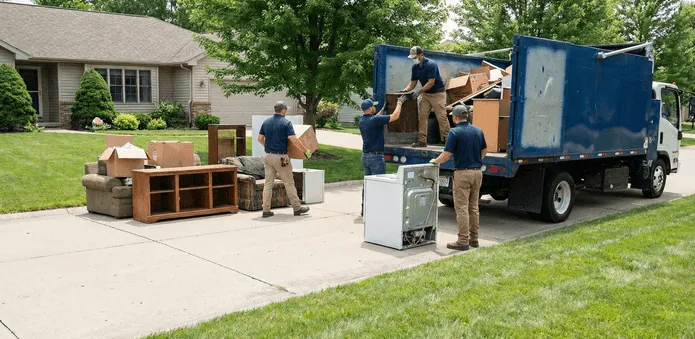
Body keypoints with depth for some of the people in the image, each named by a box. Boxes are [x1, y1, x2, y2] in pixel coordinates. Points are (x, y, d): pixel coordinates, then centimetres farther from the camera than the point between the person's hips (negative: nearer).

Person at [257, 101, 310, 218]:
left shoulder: (266, 122, 7)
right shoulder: (286, 123, -10)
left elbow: (260, 139, 11)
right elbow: (293, 139, -19)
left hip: (268, 156, 5)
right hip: (281, 158, -5)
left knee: (268, 183, 7)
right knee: (289, 183, 5)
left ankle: (266, 210, 5)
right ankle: (297, 208, 15)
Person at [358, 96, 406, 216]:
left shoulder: (362, 120, 6)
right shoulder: (374, 120, -19)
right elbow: (395, 116, -15)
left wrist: (383, 109, 31)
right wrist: (399, 102, -1)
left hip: (365, 155, 9)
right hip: (375, 156, -8)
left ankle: (365, 208, 17)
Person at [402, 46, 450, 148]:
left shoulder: (431, 65, -19)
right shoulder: (415, 67, 3)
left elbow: (431, 82, -23)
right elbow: (413, 83, 7)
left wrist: (419, 91, -27)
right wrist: (405, 90, -10)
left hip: (437, 93, -7)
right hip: (424, 94, 7)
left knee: (441, 116, -7)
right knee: (422, 116, -1)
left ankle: (446, 139, 0)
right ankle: (422, 140, 0)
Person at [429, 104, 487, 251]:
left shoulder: (455, 132, -12)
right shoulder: (478, 131, 8)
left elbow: (446, 155, -14)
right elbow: (484, 150, 19)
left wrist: (435, 161, 5)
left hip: (462, 173, -7)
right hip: (477, 172, 7)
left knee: (462, 208, -3)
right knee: (473, 207, 14)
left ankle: (463, 241, -2)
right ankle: (474, 239, 20)